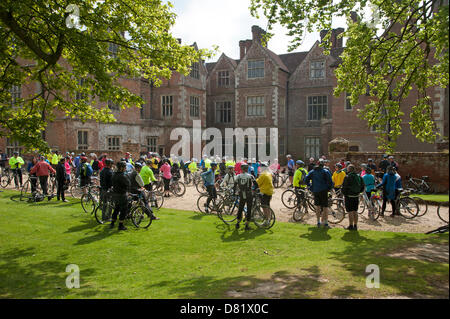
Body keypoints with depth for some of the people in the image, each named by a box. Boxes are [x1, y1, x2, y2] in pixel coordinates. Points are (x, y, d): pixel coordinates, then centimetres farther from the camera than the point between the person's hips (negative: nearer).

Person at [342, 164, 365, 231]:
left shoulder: (347, 177, -12)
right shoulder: (359, 177, 5)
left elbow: (344, 188, -12)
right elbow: (362, 188, 10)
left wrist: (344, 195, 1)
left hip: (349, 196, -5)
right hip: (356, 196, 6)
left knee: (350, 212, 0)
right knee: (355, 211, 12)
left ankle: (351, 226, 3)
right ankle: (355, 225, 17)